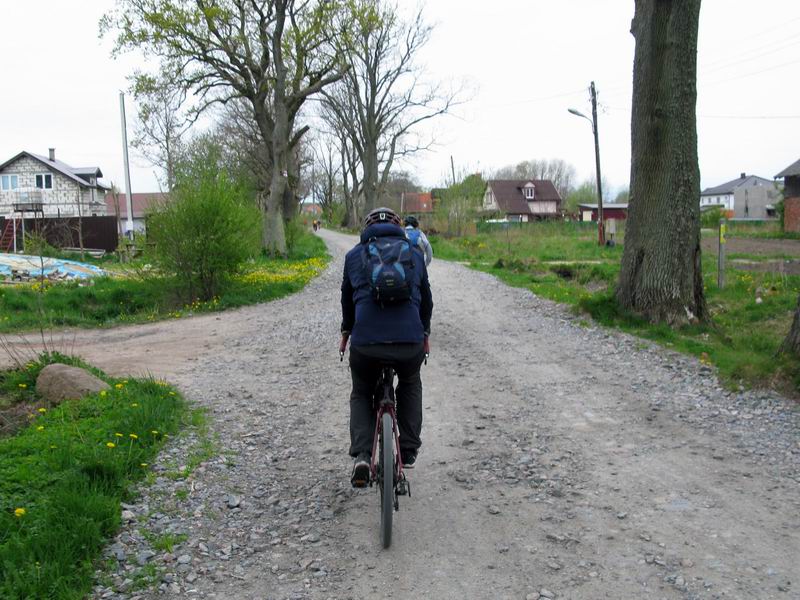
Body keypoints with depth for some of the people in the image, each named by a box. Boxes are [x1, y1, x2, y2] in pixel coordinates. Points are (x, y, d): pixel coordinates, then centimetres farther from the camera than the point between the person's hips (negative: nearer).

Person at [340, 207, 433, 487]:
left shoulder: (354, 255, 16)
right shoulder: (414, 254, 18)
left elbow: (347, 298, 26)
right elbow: (426, 299, 27)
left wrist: (346, 332, 42)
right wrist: (424, 334, 41)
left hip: (365, 342, -1)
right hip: (410, 342, 1)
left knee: (361, 394, 25)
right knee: (410, 386, 32)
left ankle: (362, 455, 5)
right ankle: (409, 451, 29)